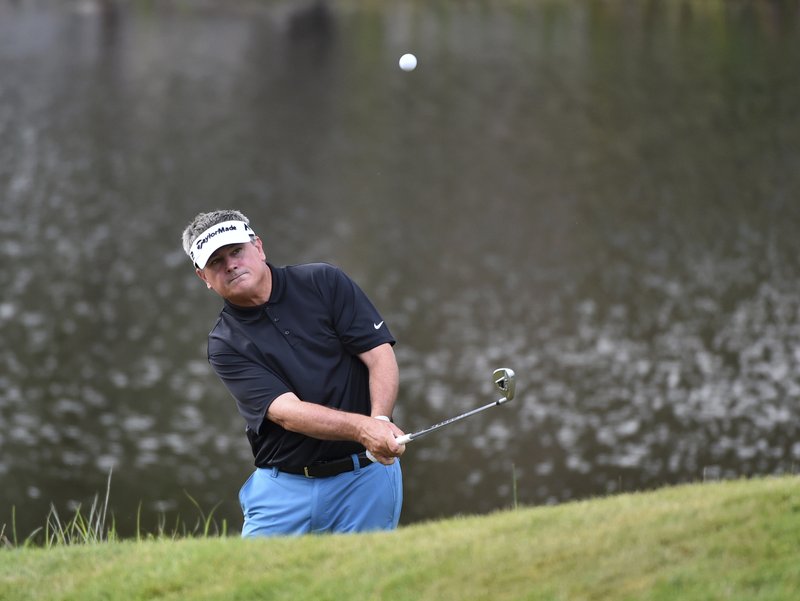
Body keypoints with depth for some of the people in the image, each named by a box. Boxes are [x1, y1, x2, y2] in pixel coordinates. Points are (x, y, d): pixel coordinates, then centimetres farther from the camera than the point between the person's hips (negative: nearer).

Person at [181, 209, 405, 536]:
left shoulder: (324, 283, 1)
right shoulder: (225, 344, -3)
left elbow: (379, 354, -4)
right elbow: (286, 412, -15)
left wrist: (380, 421, -24)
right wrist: (363, 428, -31)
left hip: (366, 473, 0)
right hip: (284, 483, 0)